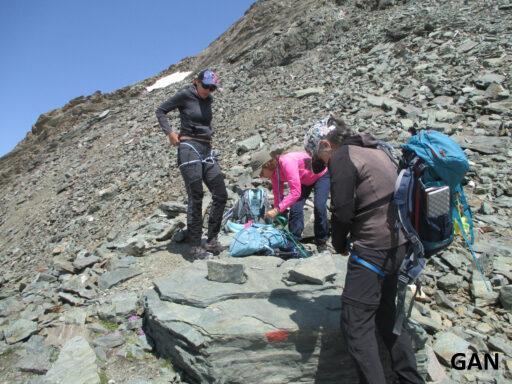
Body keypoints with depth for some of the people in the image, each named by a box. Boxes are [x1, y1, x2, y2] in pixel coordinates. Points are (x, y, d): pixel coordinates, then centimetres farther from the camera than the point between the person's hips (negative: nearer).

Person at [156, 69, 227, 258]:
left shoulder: (208, 100, 15)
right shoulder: (185, 95, -2)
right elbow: (160, 111, 3)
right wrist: (170, 132, -9)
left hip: (207, 150, 7)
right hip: (189, 149, -7)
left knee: (221, 195, 1)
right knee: (196, 198, -6)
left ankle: (212, 240, 12)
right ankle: (195, 246, 4)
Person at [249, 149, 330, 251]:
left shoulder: (287, 163, -40)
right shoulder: (274, 171, -15)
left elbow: (296, 192, -45)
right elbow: (278, 194, -4)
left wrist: (277, 209, -47)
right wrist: (276, 212, -9)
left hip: (321, 175, -7)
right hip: (304, 180, 7)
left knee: (319, 206, -20)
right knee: (295, 208, -8)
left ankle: (321, 242, -2)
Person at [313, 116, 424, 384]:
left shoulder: (341, 157, -11)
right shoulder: (377, 152, 14)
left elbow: (342, 211, -15)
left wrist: (340, 244, 4)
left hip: (372, 250, -9)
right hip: (398, 244, 10)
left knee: (356, 323, -1)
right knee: (385, 313, 22)